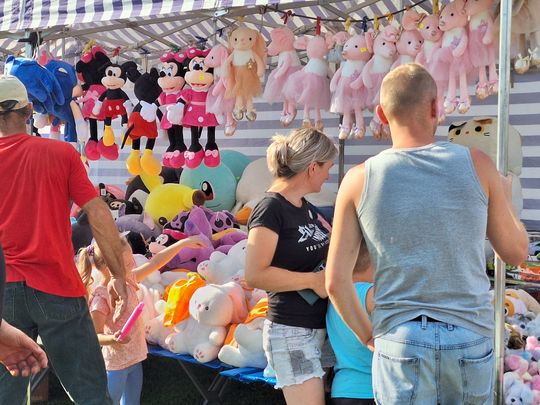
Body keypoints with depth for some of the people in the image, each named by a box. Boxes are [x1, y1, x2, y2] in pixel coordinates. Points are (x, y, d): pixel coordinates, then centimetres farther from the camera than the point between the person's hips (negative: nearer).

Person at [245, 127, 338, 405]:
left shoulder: (304, 207, 10)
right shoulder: (270, 209, -16)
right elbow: (255, 276, -22)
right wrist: (314, 280, -18)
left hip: (318, 327, 9)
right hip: (291, 331, -9)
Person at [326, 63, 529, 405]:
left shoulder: (359, 180, -4)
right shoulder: (476, 165, -4)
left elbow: (336, 281, -4)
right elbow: (516, 252, 8)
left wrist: (368, 336, 11)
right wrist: (503, 198, 25)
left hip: (400, 342, 0)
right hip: (471, 338, 1)